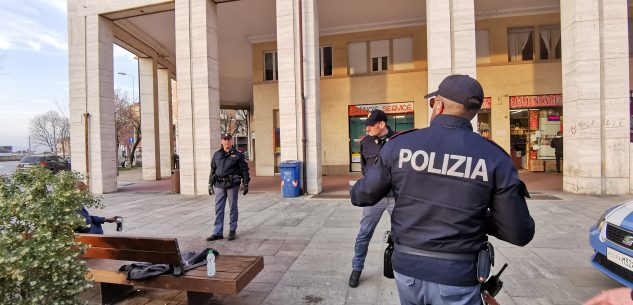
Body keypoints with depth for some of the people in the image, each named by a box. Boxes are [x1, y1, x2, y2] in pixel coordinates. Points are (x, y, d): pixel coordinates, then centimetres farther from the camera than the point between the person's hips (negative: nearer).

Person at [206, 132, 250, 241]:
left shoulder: (238, 155, 1)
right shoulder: (217, 155, 12)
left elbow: (244, 170, 0)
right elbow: (212, 170, 17)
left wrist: (245, 184, -6)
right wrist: (210, 184, 14)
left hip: (232, 185, -3)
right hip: (219, 185, 4)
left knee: (233, 208, 6)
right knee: (219, 210, 5)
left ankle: (232, 230, 18)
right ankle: (217, 232, 12)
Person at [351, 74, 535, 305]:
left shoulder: (399, 145, -9)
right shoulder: (495, 159, -10)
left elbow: (361, 197, 0)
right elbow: (520, 233, -5)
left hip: (408, 269, 3)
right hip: (456, 279, -2)